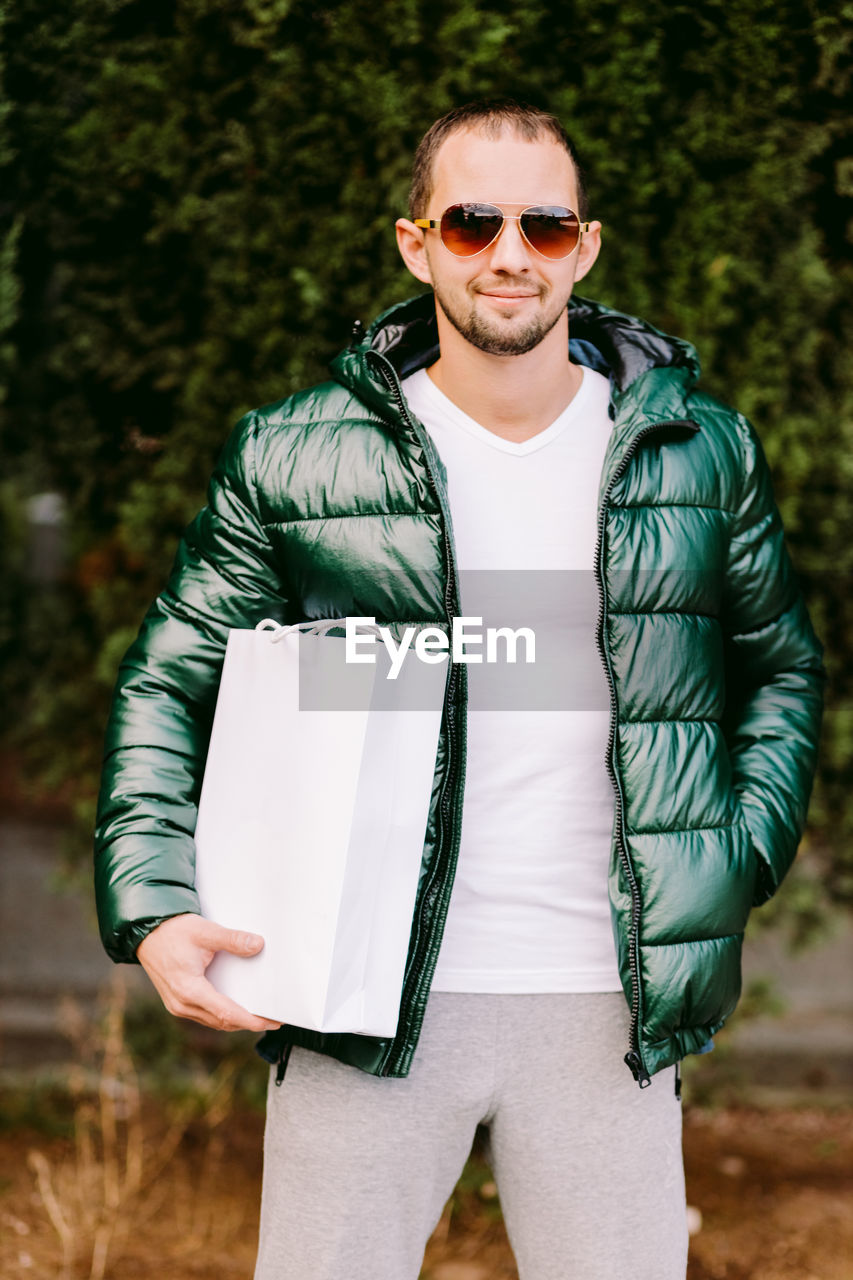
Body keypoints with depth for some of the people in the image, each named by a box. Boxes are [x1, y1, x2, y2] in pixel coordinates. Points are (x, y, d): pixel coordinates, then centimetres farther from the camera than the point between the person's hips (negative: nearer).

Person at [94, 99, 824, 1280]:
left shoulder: (702, 451, 6)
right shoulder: (291, 460, 1)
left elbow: (783, 666, 19)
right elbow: (167, 686, 7)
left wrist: (740, 857, 6)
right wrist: (156, 907, -6)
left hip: (605, 1005, 1)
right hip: (368, 1000, -1)